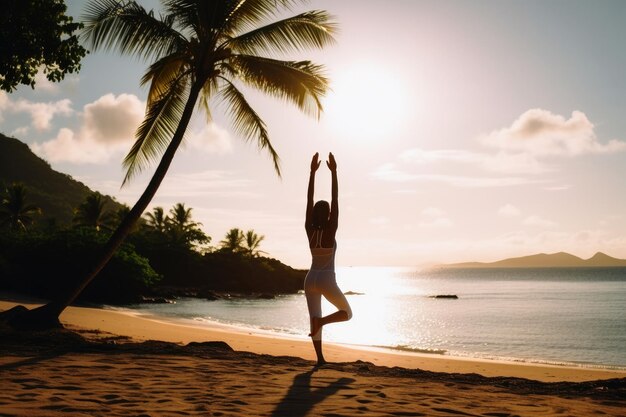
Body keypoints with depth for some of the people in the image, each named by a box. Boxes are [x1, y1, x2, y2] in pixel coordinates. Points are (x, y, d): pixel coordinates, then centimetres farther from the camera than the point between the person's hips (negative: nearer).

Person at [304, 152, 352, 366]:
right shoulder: (330, 230, -14)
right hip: (327, 280, -4)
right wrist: (333, 172, -16)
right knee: (347, 313, 12)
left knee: (314, 318, 10)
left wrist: (313, 171, -4)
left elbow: (309, 201, -4)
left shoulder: (309, 229, -4)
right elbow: (335, 200, -17)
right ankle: (322, 321, -15)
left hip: (310, 279, 5)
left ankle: (320, 357, 7)